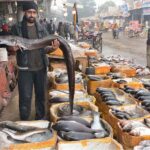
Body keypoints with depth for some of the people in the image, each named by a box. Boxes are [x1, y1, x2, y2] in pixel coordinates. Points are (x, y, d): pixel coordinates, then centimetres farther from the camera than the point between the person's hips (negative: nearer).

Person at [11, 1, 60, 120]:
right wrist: (14, 48, -24)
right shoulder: (17, 28, -2)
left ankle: (41, 118, 32)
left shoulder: (41, 28, 6)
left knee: (41, 94, 14)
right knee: (25, 97, 2)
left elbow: (45, 48, 5)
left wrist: (52, 48, -18)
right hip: (25, 69, -3)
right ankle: (24, 122, 20)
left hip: (41, 67, 3)